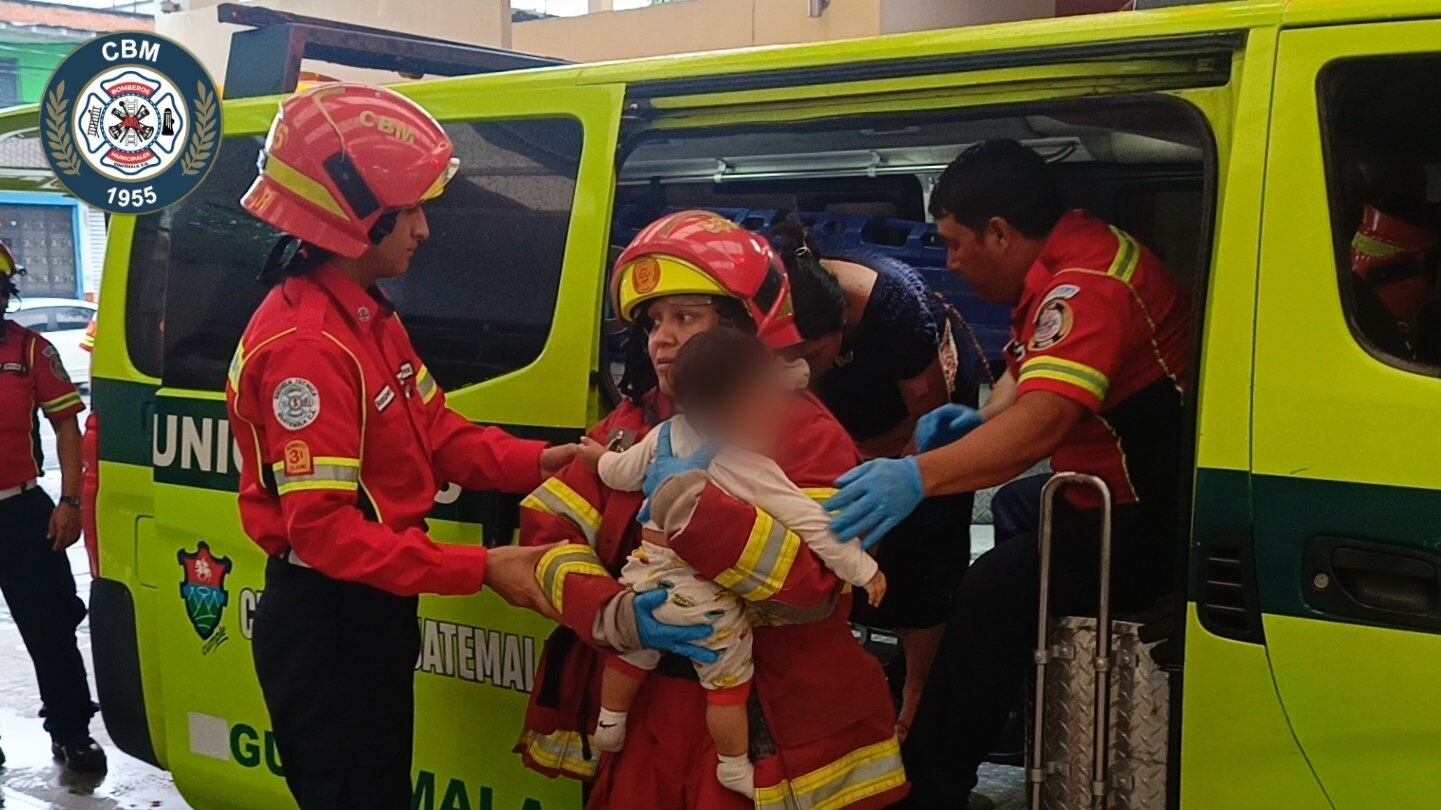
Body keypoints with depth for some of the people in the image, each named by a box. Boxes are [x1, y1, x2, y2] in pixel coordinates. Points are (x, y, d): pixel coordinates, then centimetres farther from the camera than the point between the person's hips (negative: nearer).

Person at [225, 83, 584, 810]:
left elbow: (435, 433, 9)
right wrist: (479, 569, -28)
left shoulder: (366, 315, 8)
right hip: (325, 625, -10)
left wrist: (534, 462, -8)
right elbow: (325, 530, -28)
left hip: (372, 610, 10)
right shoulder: (305, 345, -25)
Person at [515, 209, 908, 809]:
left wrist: (690, 505, -33)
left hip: (773, 735, -5)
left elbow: (813, 581, -24)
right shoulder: (629, 426, 8)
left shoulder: (800, 431, -10)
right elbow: (548, 532, -2)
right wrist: (612, 613, -21)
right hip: (644, 718, 5)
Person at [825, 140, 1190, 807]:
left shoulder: (1084, 287, -23)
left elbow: (1041, 423, -38)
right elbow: (1033, 387, 19)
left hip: (1156, 521, -11)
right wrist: (977, 422, 0)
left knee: (997, 588, -26)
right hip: (1116, 499, 11)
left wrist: (917, 476, -50)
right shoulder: (1067, 253, 9)